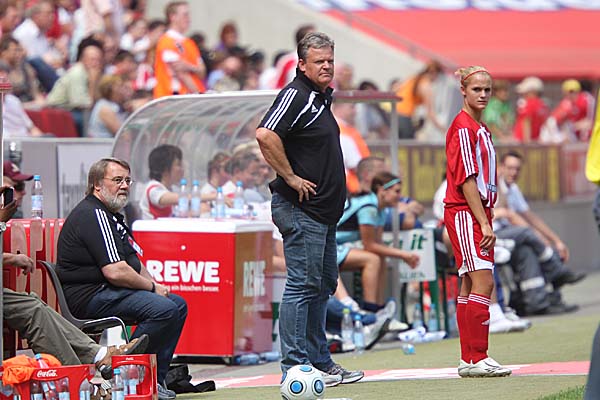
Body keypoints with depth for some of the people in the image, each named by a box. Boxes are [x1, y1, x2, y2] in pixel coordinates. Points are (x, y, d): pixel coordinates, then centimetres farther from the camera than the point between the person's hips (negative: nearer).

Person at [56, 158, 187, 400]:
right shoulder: (93, 215, -14)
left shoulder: (111, 216, 22)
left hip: (106, 292, 11)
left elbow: (134, 263, 25)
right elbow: (115, 272, -22)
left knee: (177, 304, 11)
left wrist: (153, 285, 4)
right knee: (164, 309, -26)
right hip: (89, 296, -11)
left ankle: (155, 379, 5)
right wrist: (152, 287, -8)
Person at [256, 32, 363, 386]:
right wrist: (291, 178, -22)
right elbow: (266, 135, -29)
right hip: (301, 210, -10)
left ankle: (320, 362, 23)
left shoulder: (322, 98, 16)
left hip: (323, 211, 10)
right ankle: (294, 368, -7)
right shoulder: (296, 95, -14)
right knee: (302, 285, -9)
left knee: (324, 284, 15)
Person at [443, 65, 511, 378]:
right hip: (464, 213, -10)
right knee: (483, 282, -14)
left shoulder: (481, 129, 17)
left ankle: (469, 360, 12)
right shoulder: (462, 128, -12)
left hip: (478, 214, 10)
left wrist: (487, 219, 17)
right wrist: (484, 223, -19)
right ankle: (477, 358, -14)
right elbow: (466, 179, -17)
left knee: (471, 285, 9)